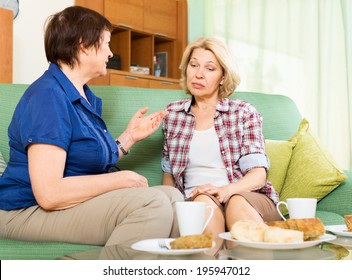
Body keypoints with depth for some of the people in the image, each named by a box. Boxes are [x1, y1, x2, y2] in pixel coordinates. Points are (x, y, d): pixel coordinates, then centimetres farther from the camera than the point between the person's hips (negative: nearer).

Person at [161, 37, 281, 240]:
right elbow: (169, 171, 22)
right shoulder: (173, 113, 15)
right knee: (204, 201, -34)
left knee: (237, 203, -36)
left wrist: (225, 190, -23)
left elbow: (258, 174, -2)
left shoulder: (244, 112, 7)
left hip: (248, 198, -1)